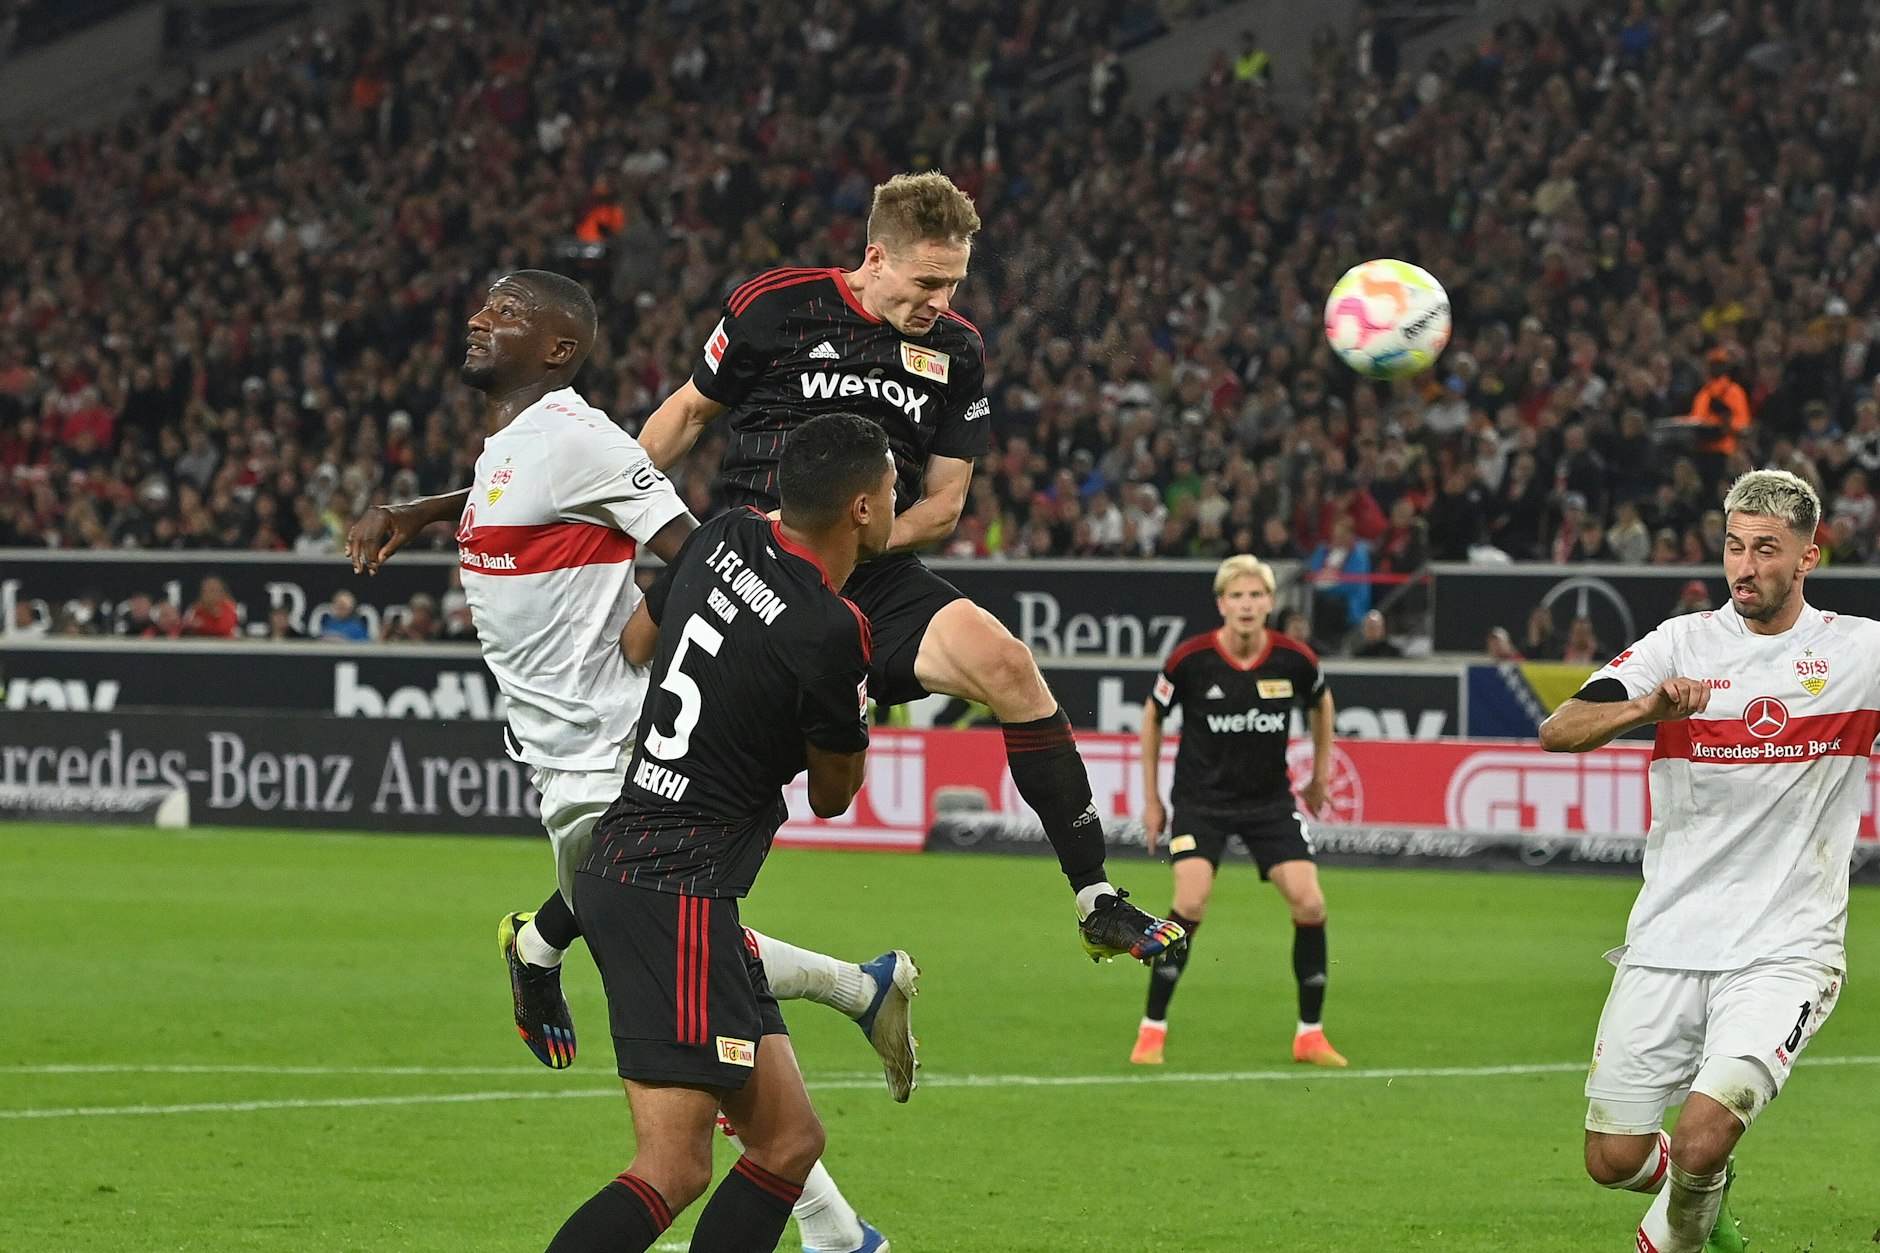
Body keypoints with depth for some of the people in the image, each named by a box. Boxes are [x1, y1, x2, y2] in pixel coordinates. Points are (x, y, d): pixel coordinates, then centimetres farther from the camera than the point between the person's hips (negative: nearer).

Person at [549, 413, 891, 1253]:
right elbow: (833, 795, 1)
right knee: (673, 1169, -16)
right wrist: (858, 709, 18)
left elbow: (631, 644, 24)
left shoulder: (724, 540, 4)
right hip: (676, 892, -10)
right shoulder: (827, 633, -17)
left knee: (788, 1143, 10)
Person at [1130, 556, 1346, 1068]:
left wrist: (1321, 772, 15)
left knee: (1309, 904, -10)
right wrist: (1151, 799, 3)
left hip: (1271, 800, 2)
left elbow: (1321, 703, 13)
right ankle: (1152, 1030, -8)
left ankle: (1310, 1034, 6)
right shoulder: (1190, 659, -16)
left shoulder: (1294, 659, -11)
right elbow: (1152, 717, 2)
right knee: (1191, 901, -21)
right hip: (1201, 799, -2)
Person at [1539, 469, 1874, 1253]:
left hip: (1784, 952, -3)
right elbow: (1558, 731, -7)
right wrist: (1647, 706, -26)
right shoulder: (1683, 643, 3)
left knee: (1702, 1140, -22)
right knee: (1613, 1160, 2)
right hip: (1667, 944, 3)